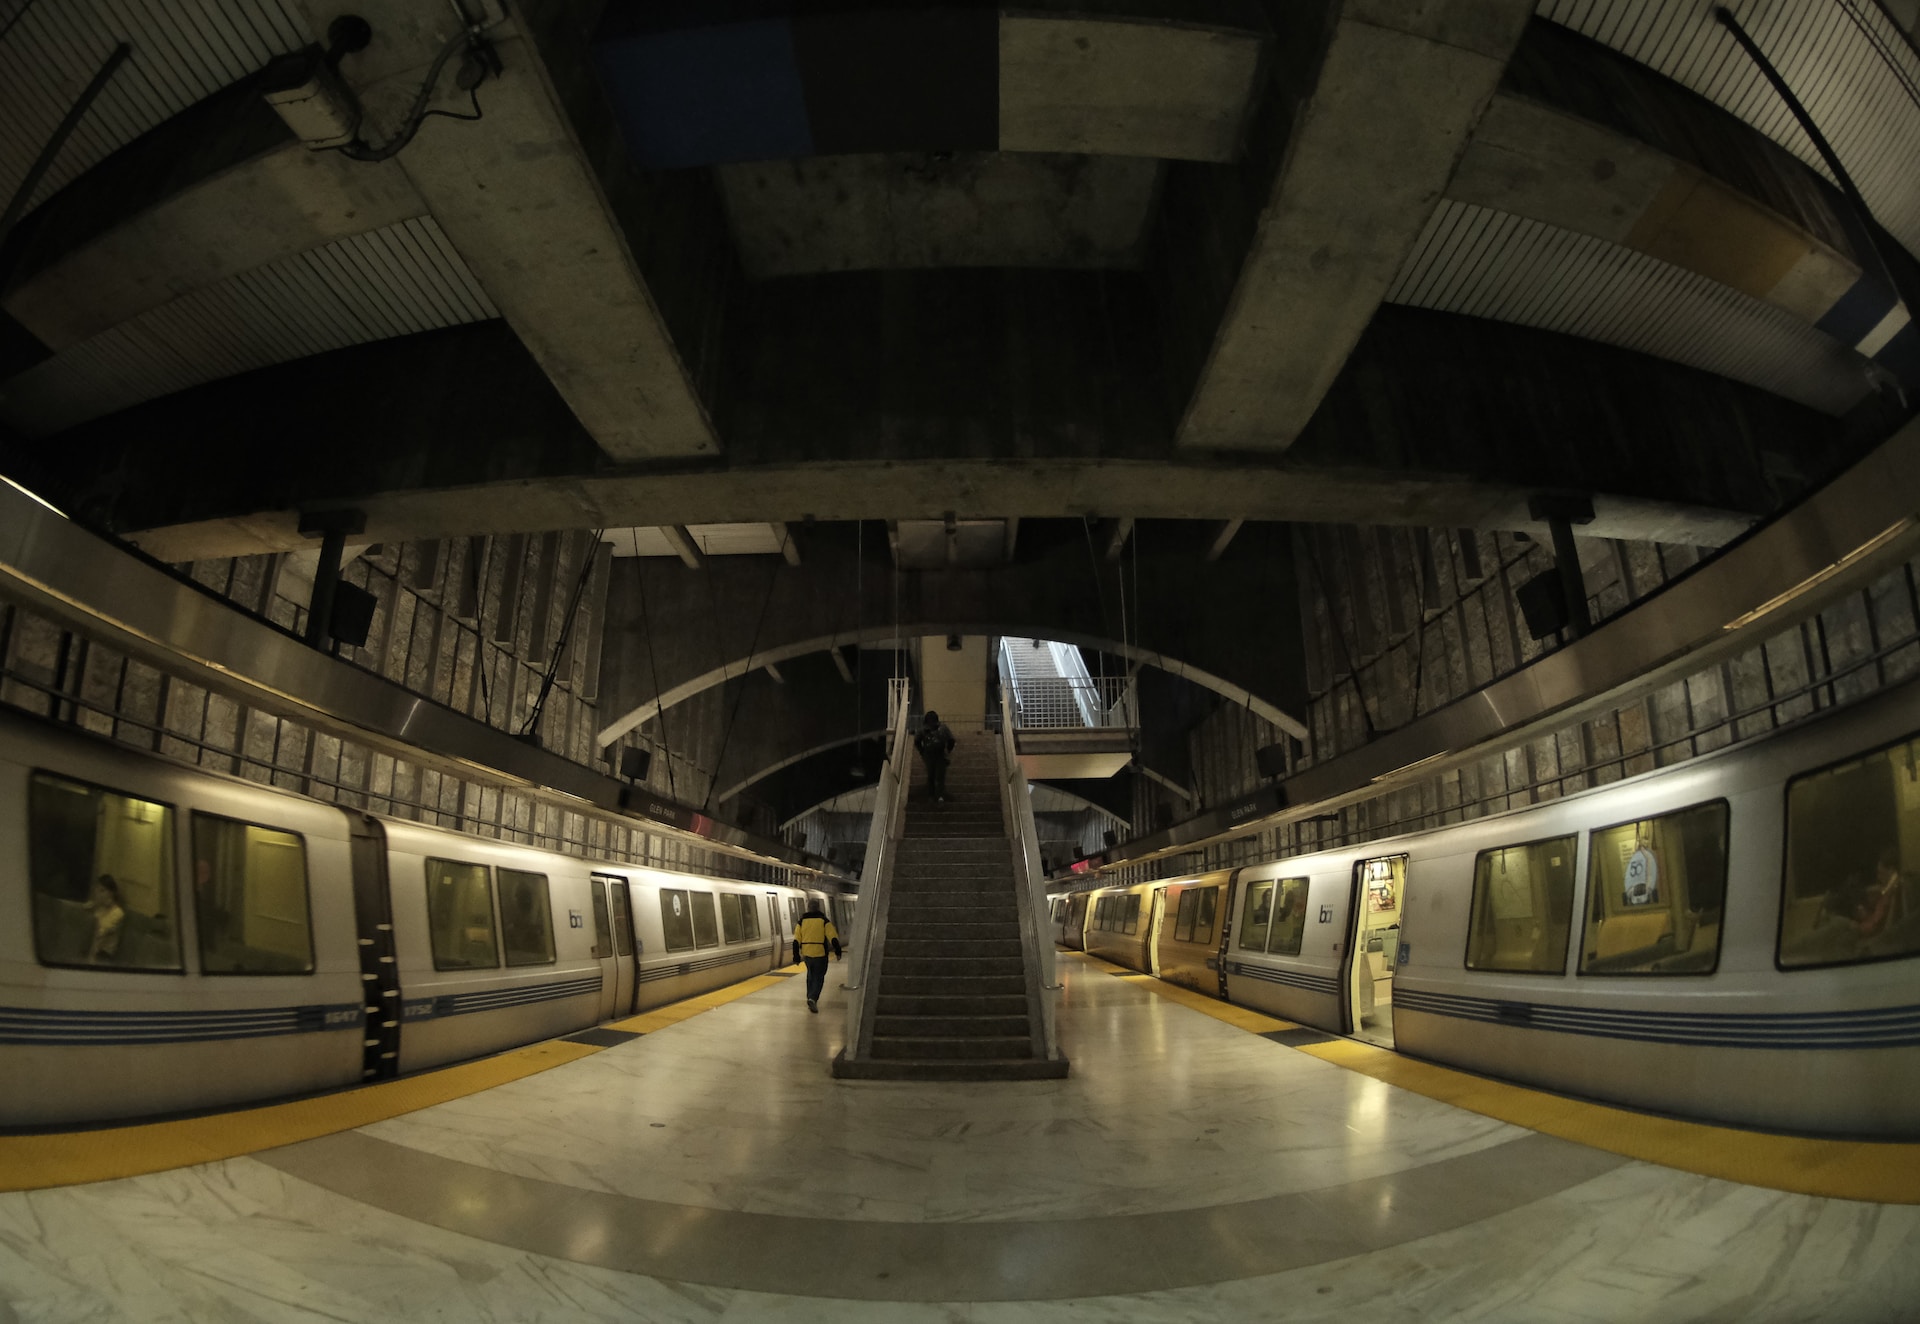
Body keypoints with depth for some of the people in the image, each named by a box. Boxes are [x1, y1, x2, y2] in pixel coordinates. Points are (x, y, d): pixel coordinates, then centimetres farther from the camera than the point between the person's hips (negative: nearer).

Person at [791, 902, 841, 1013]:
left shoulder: (801, 922, 4)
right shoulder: (824, 921, -4)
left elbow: (796, 940, 1)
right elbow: (833, 938, -9)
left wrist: (796, 955, 7)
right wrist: (838, 952, 0)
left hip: (806, 954, 3)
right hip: (820, 954, -3)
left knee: (811, 975, 22)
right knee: (819, 977, 3)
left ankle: (810, 997, 27)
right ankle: (813, 999, -16)